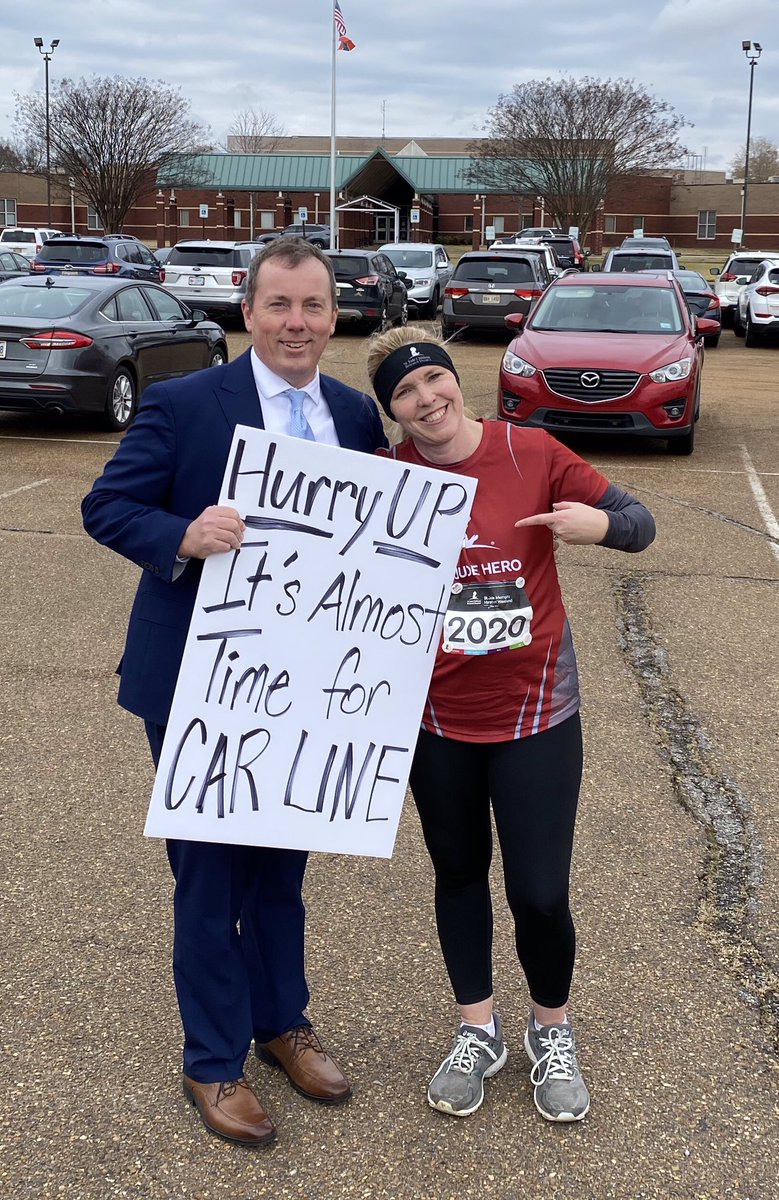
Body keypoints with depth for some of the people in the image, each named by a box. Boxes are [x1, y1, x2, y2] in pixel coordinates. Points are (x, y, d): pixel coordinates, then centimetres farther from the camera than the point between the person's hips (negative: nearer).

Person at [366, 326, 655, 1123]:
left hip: (535, 712, -1)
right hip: (435, 715, 2)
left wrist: (600, 525, -25)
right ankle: (477, 1033, 36)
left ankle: (551, 1034, 28)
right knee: (458, 873, 16)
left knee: (539, 892, 0)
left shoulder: (532, 454, -9)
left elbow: (638, 522, -3)